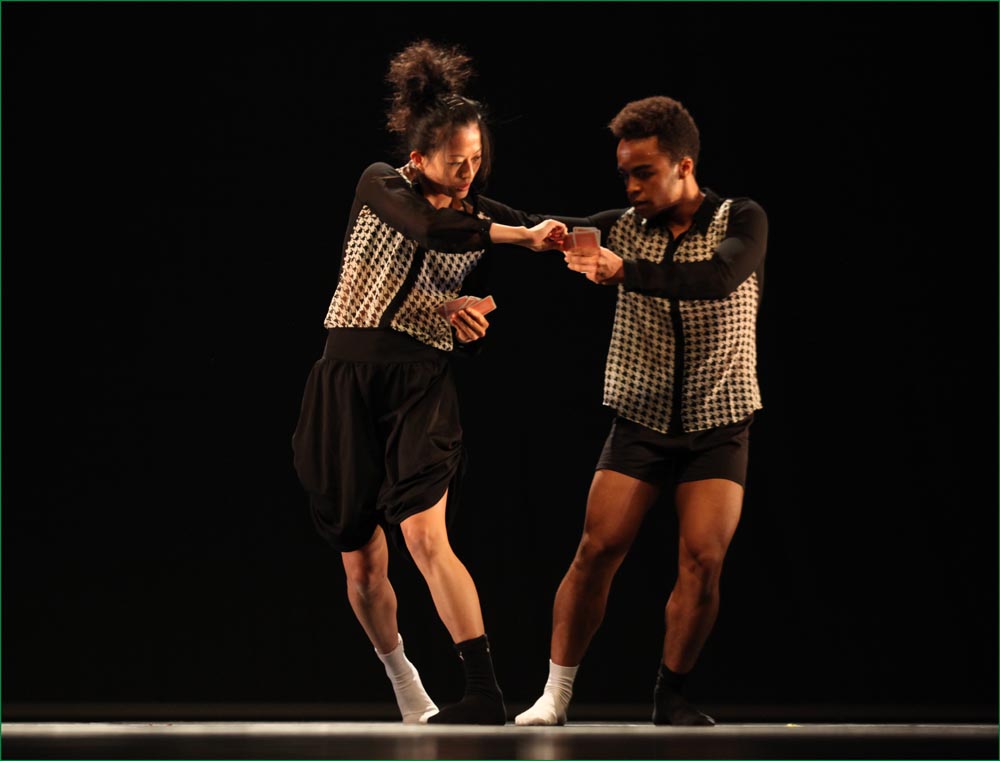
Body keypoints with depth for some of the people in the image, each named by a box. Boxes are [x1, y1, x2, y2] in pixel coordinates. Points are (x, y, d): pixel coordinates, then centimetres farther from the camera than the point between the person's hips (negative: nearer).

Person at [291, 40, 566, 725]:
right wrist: (521, 235, -14)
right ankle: (409, 696, 23)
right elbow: (430, 230, -19)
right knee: (362, 567, 4)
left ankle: (486, 694, -29)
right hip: (349, 383, 0)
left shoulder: (481, 216, 9)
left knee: (424, 536, -22)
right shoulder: (381, 186, -1)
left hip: (423, 384, 0)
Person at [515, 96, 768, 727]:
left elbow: (719, 276, -27)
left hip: (718, 427, -2)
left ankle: (672, 696, 5)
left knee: (703, 562, -13)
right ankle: (556, 697, 0)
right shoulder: (623, 228, 2)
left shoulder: (742, 221, -7)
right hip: (642, 421, 2)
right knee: (597, 550, -9)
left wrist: (625, 271, -40)